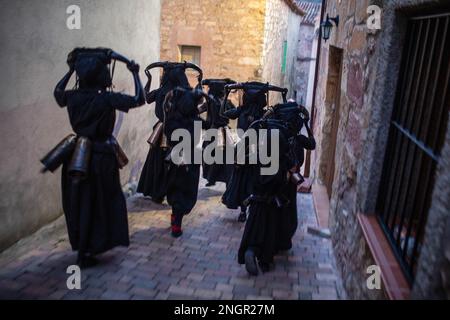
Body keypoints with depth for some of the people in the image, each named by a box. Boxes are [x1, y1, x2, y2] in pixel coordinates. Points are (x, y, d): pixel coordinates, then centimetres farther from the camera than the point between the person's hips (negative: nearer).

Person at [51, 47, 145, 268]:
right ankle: (86, 253, 15)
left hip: (77, 157, 6)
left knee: (79, 204, 17)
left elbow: (57, 91, 22)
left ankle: (81, 247, 33)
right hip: (100, 157, -6)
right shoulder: (107, 99, -17)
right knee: (97, 205, 7)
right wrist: (135, 74, -8)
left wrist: (71, 70, 24)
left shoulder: (73, 97, 0)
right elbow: (139, 99, -19)